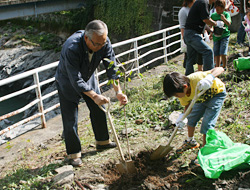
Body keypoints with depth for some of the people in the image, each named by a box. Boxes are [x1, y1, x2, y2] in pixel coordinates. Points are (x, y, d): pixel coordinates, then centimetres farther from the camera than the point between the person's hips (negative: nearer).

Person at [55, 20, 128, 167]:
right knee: (70, 120, -3)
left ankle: (102, 142, 34)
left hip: (88, 78, 6)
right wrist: (94, 96, -40)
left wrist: (118, 91, -25)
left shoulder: (104, 42, -24)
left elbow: (111, 67, -18)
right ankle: (74, 154, 14)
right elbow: (76, 80, -37)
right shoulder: (71, 48, -40)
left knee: (99, 110, 13)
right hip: (68, 82, -5)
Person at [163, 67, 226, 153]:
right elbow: (188, 106, -7)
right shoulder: (181, 92, -21)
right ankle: (190, 141, 39)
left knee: (207, 124, -14)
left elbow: (220, 69, -40)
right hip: (202, 97, 7)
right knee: (191, 118, 13)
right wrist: (183, 115, -28)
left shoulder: (196, 78, -42)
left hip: (217, 93, -6)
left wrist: (210, 77, -61)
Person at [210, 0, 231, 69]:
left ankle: (224, 67, 5)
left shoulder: (226, 14, -4)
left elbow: (229, 23, -19)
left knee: (223, 53, -13)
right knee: (216, 54, 5)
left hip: (224, 36, -3)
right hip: (216, 37, 3)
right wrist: (211, 33, 3)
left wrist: (224, 19, -38)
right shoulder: (213, 15, 5)